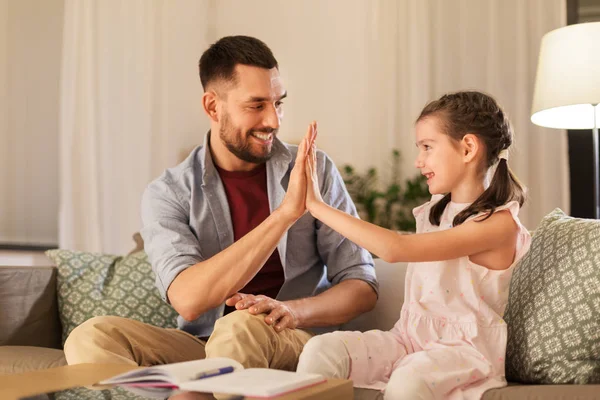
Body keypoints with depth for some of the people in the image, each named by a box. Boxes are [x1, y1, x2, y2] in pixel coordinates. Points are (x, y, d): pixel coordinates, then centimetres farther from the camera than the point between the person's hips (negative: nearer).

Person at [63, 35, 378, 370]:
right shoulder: (168, 194, -2)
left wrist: (292, 311, -21)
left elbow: (363, 287, 1)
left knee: (239, 328, -36)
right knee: (91, 338, -25)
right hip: (201, 347, 2)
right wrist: (286, 211, -26)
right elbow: (189, 300, -20)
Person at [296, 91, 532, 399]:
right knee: (321, 349, -18)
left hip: (462, 346, -7)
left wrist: (318, 206, -19)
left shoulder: (499, 223, -15)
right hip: (410, 335, 7)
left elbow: (395, 249, -22)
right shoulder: (435, 212, 13)